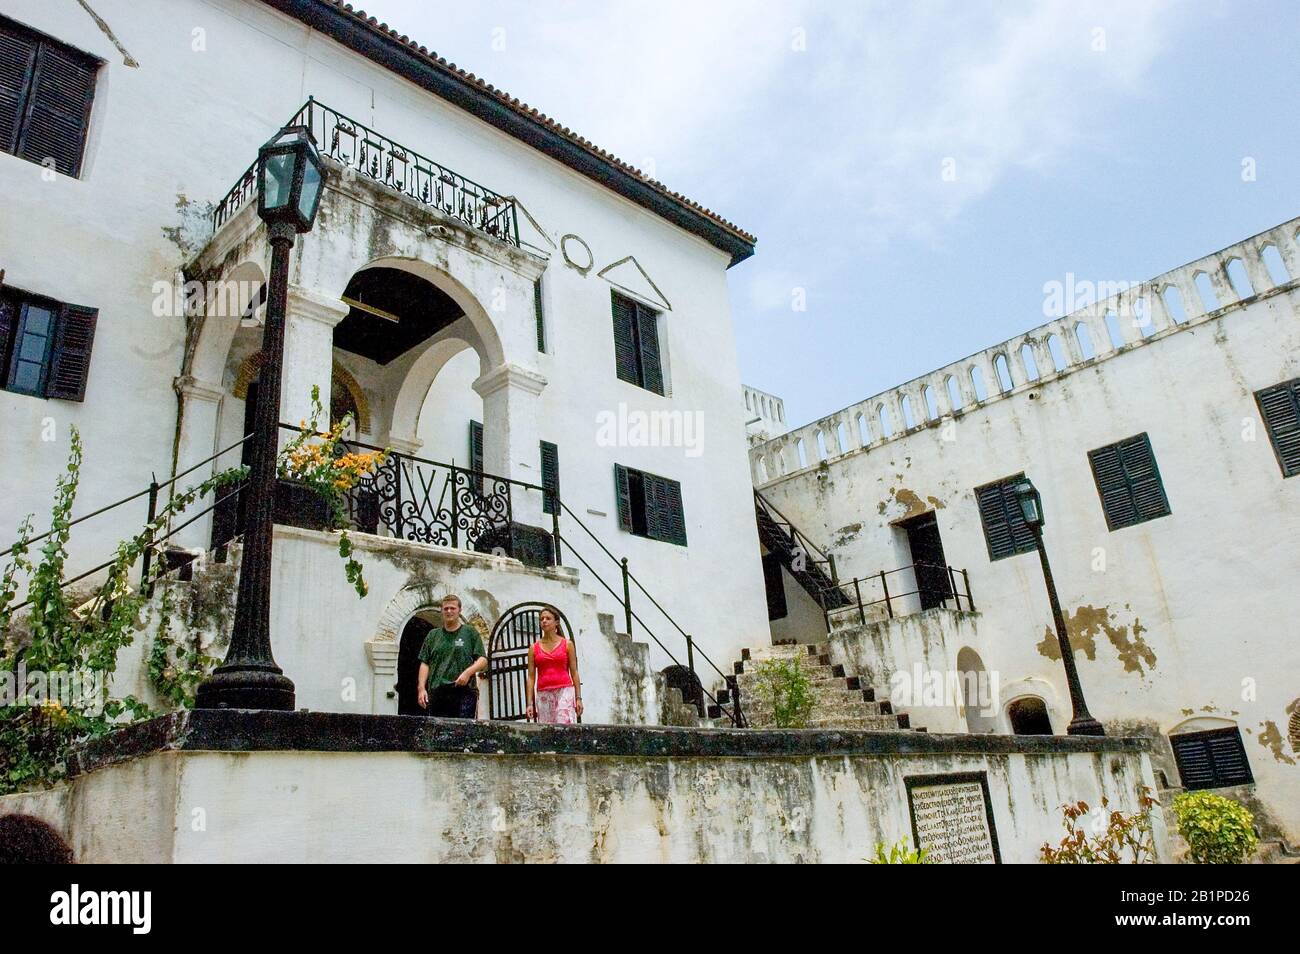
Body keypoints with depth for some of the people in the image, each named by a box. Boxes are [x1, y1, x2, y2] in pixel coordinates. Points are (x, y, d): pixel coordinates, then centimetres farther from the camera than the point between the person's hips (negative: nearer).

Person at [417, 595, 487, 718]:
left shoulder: (470, 632, 10)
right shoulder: (433, 635, 18)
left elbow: (483, 660, 5)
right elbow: (424, 663, 14)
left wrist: (468, 672, -13)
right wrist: (422, 688, 2)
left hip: (464, 691, -3)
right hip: (436, 693, 3)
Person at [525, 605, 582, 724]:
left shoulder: (567, 644, 7)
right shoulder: (534, 648, 10)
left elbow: (574, 672, 5)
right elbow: (531, 677, 8)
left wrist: (578, 698, -2)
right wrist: (530, 703, 1)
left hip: (564, 691, -2)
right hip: (543, 695, 2)